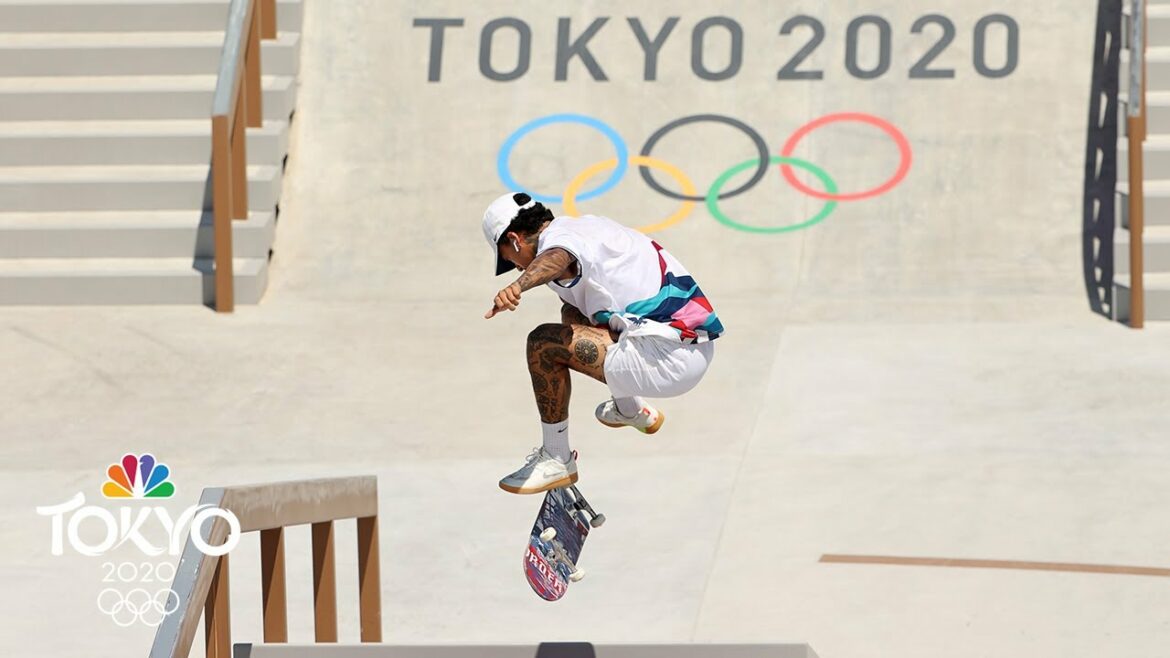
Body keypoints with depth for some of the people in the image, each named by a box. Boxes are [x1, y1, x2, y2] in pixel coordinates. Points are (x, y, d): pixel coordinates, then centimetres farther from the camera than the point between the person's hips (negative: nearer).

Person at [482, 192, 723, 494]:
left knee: (544, 343, -13)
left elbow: (557, 259, -37)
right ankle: (631, 411, 44)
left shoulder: (556, 239, -10)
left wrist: (517, 286, -54)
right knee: (573, 313, 28)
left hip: (671, 360, -10)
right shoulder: (587, 224, 20)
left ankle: (556, 461, -3)